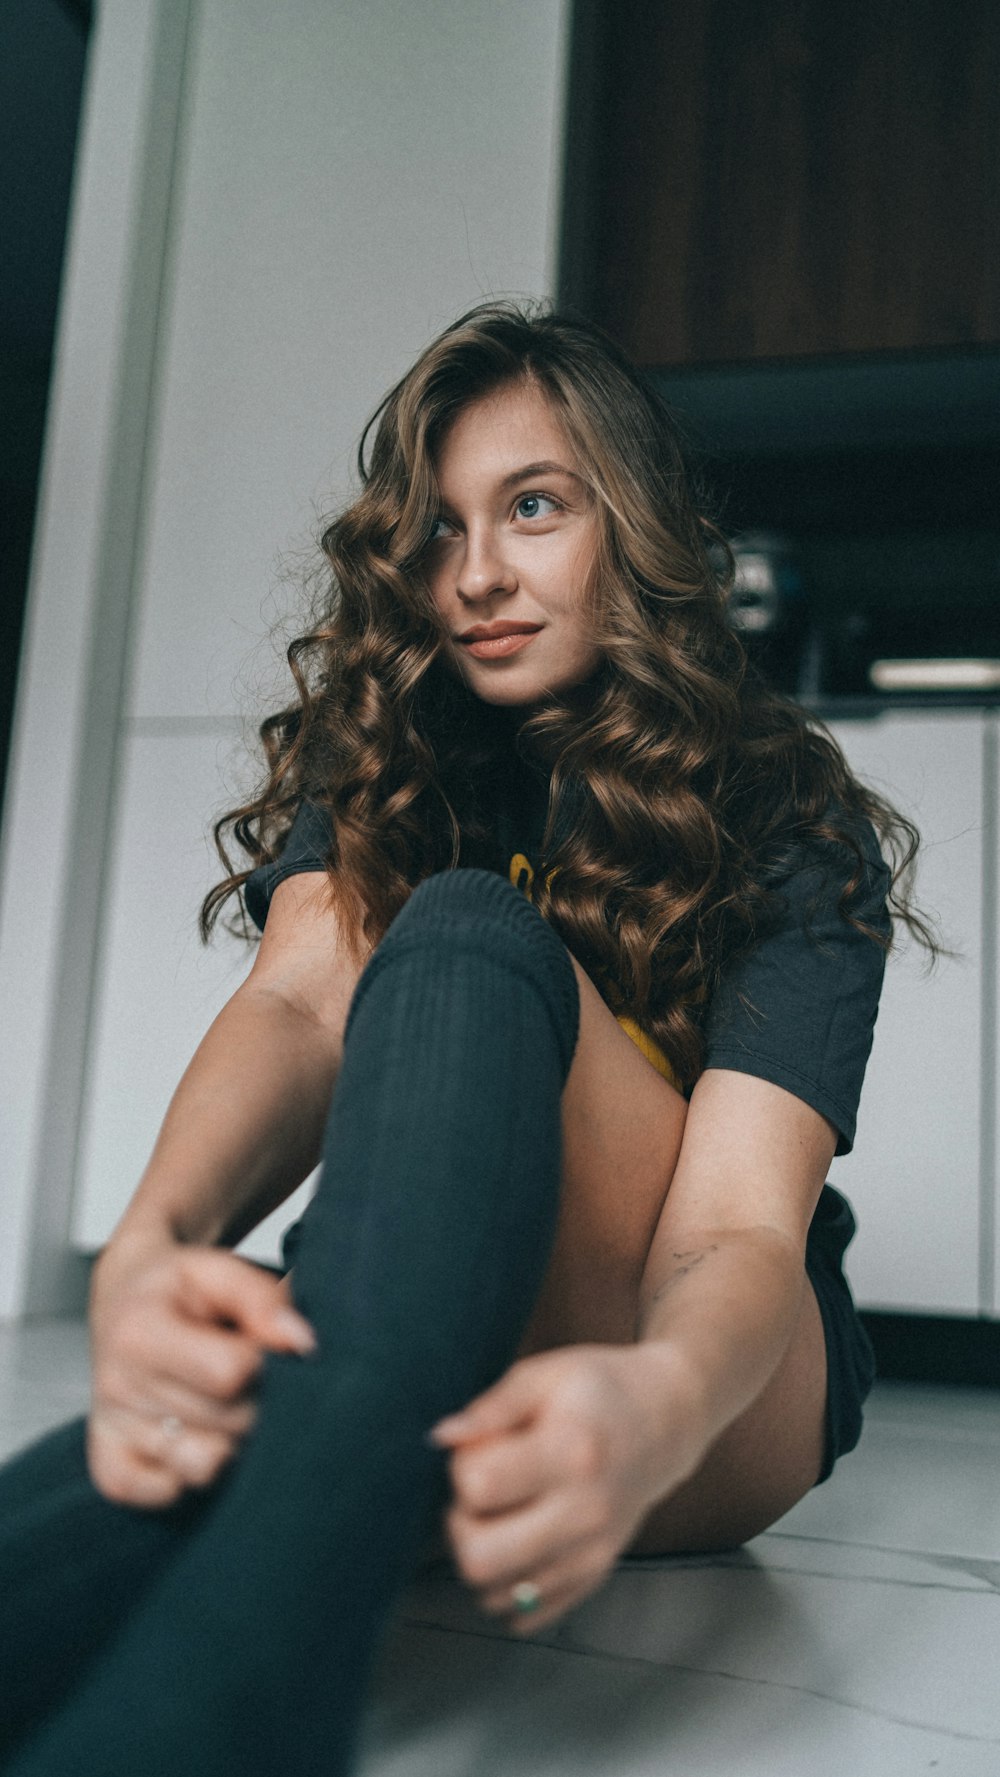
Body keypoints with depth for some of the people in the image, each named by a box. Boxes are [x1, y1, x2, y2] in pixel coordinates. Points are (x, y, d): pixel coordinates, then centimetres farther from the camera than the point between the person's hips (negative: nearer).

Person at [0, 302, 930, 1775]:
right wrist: (151, 1245, -42)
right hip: (397, 1346, 3)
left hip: (724, 1393, -3)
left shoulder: (791, 825, -7)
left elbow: (738, 1231, -20)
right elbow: (300, 996, -18)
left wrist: (656, 1409, -46)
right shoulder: (374, 757, 3)